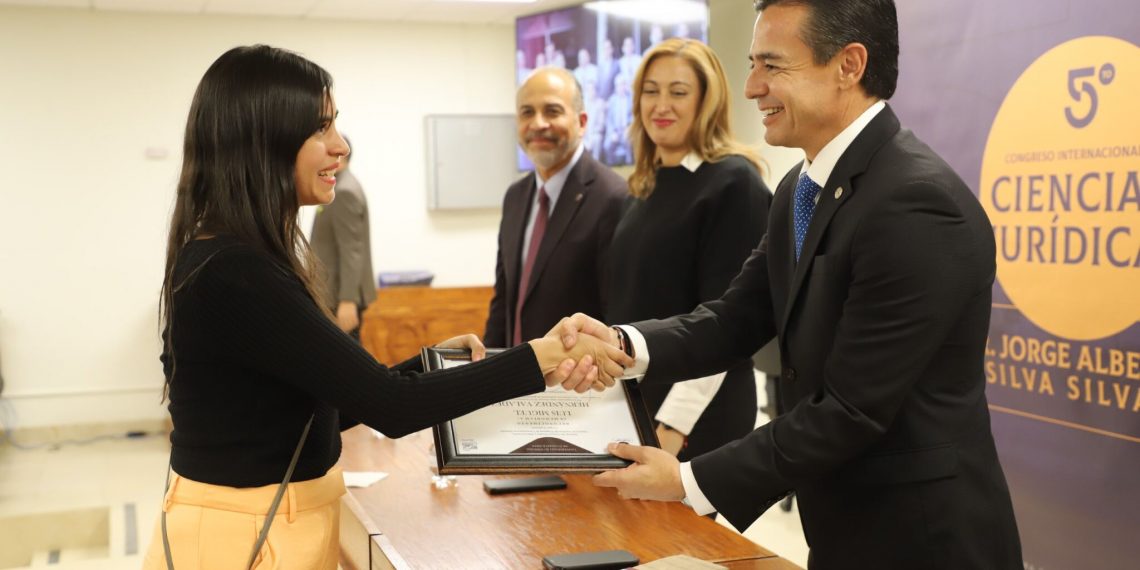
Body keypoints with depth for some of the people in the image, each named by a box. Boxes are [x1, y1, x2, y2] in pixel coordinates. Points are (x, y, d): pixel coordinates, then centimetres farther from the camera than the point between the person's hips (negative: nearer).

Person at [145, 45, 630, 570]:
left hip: (279, 525, 9)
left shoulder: (246, 259, 6)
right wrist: (545, 357, -19)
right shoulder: (232, 272, -23)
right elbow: (389, 406, -24)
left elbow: (329, 402, 9)